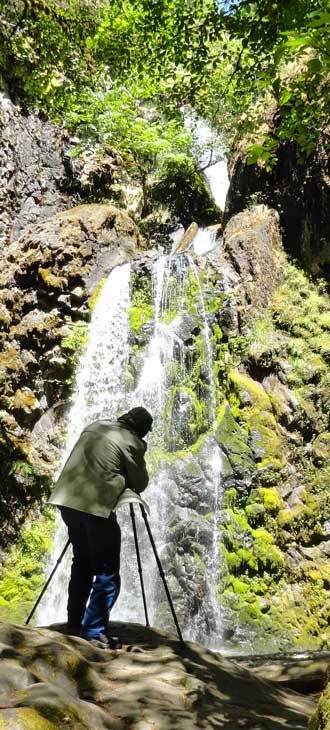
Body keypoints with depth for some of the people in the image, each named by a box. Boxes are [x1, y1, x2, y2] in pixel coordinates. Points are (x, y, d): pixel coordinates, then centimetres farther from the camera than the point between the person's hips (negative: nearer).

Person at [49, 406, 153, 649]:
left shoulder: (95, 426, 15)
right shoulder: (132, 443, -4)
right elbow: (140, 484, 3)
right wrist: (127, 483, 24)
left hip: (68, 499, 8)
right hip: (96, 506, -8)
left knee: (82, 563, 21)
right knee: (107, 572, 3)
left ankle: (74, 626, 28)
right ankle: (93, 632, 3)